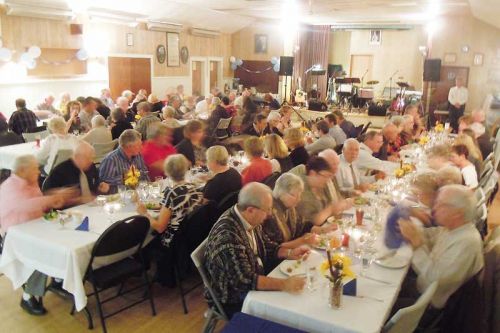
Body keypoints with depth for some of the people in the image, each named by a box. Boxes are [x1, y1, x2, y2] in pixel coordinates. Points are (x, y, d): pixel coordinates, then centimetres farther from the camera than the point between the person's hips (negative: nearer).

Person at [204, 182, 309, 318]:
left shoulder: (249, 220, -6)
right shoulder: (228, 235, -32)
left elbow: (266, 246, 11)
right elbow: (244, 281, -31)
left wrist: (289, 252, -3)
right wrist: (284, 284, -32)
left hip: (254, 281, 8)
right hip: (233, 300, -8)